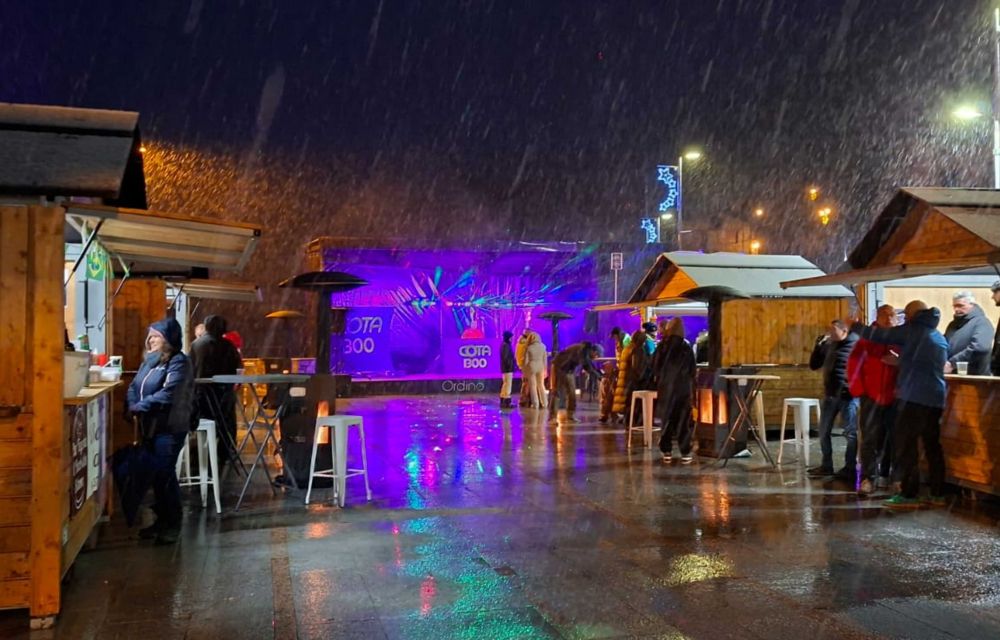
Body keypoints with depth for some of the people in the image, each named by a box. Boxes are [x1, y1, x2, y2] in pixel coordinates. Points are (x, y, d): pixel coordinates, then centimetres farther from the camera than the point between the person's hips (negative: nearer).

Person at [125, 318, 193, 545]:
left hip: (169, 428, -8)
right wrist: (132, 407, -10)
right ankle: (162, 520, 24)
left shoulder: (178, 362, -11)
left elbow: (168, 394, -22)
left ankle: (172, 526, 6)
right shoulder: (149, 360, 15)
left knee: (164, 474, -6)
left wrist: (139, 407, -20)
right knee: (156, 474, 12)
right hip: (150, 426, 8)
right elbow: (134, 386, 10)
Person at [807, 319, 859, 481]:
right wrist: (818, 345, 0)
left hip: (848, 395, -7)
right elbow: (813, 365, 11)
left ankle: (850, 468, 9)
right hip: (830, 395, 7)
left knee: (850, 433, 0)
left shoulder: (856, 345, -9)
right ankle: (826, 465, 23)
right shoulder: (828, 345, 11)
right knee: (824, 431, 12)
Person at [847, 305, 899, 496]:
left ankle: (886, 476, 19)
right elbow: (853, 365, 1)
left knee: (892, 439, 6)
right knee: (869, 439, -3)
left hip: (894, 398, 1)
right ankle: (867, 478, -2)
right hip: (871, 396, -1)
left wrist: (899, 362, -19)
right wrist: (858, 391, -5)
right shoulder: (866, 339, 2)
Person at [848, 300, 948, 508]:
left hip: (914, 397, -8)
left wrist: (854, 326, 9)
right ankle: (938, 494, 14)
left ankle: (908, 495, -7)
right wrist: (899, 360, 30)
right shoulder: (941, 338, 19)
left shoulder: (913, 330, -4)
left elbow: (879, 335, -3)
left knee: (904, 445, -5)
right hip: (936, 399, 8)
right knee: (932, 446, 12)